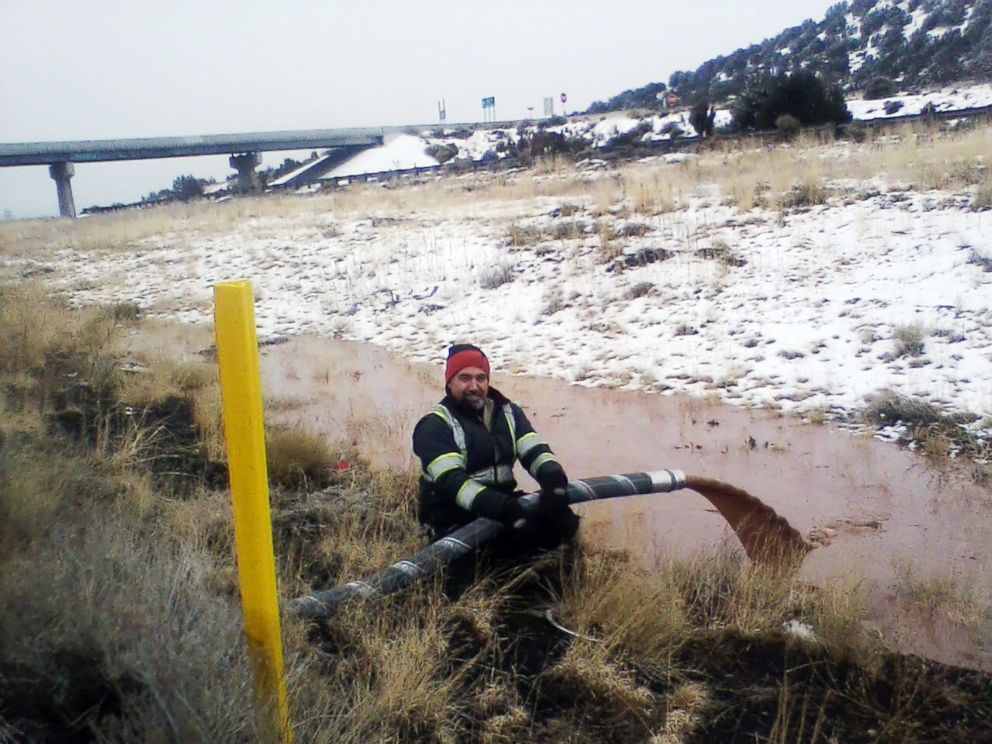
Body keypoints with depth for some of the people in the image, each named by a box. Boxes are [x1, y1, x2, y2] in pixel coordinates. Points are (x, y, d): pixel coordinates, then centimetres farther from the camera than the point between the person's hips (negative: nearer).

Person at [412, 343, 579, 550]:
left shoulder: (508, 413, 11)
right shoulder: (435, 426, -7)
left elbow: (535, 451, -3)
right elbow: (451, 481, -21)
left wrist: (554, 481, -27)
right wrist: (505, 508, -35)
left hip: (504, 513, 6)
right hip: (456, 525, -6)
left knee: (562, 519, -13)